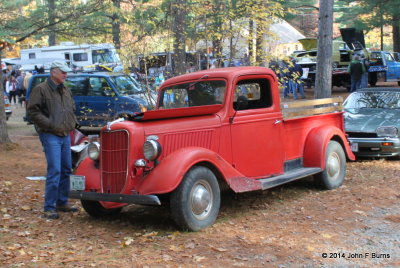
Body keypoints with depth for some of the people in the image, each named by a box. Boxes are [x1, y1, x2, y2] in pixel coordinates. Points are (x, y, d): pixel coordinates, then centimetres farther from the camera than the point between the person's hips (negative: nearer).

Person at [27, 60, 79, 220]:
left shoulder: (65, 91, 17)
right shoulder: (41, 89, -7)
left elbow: (71, 109, 31)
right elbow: (32, 111, -13)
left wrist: (73, 123, 13)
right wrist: (50, 124, -17)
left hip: (65, 135, 8)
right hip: (50, 136, -8)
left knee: (66, 170, 10)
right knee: (54, 170, -12)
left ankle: (62, 202, 22)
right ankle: (49, 208, -5)